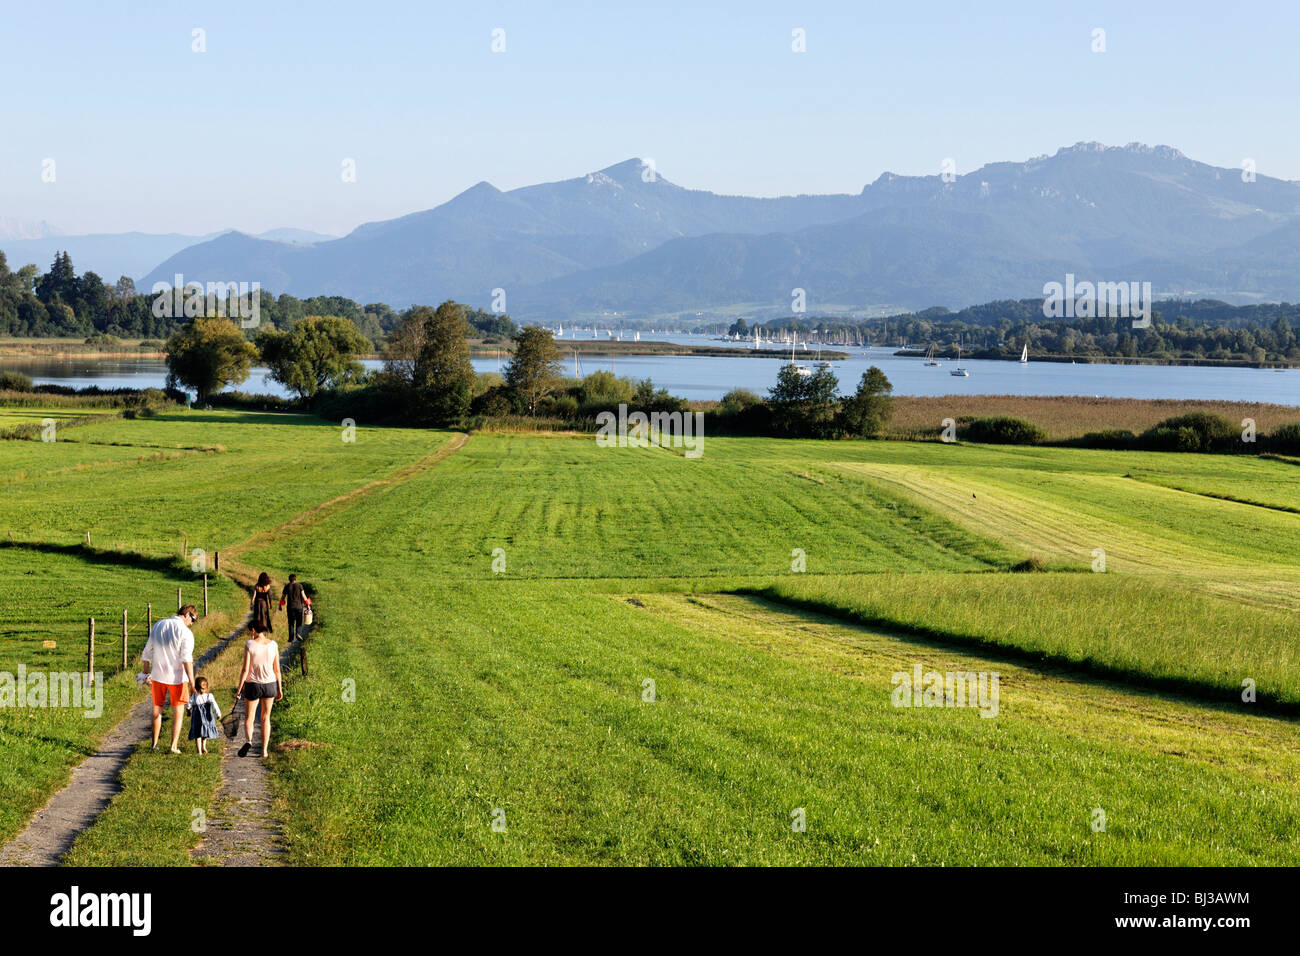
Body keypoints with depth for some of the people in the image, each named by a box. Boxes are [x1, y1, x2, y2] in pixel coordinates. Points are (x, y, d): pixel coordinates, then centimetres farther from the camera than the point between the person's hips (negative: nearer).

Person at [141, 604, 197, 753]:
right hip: (177, 677, -4)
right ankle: (174, 745, 3)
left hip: (158, 675, 4)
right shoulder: (185, 632, -13)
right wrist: (192, 681, -23)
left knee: (157, 710, 18)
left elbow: (147, 652, 11)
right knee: (177, 712, 8)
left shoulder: (158, 625, 6)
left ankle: (155, 743, 22)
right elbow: (187, 658, -21)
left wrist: (146, 673, 22)